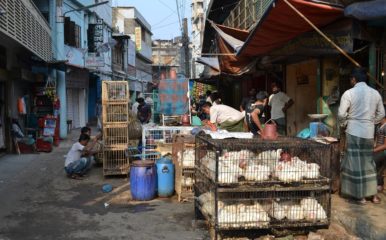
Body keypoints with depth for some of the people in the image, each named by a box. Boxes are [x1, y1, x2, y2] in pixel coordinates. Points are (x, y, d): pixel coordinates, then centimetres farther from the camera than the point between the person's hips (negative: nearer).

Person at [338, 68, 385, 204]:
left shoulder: (349, 93, -9)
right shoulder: (375, 93, 5)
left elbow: (341, 114, -12)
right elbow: (381, 114, 12)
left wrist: (344, 124, 6)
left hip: (354, 132, -4)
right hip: (369, 132, 5)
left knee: (356, 162, 3)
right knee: (368, 161, 14)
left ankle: (360, 196, 9)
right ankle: (373, 194, 19)